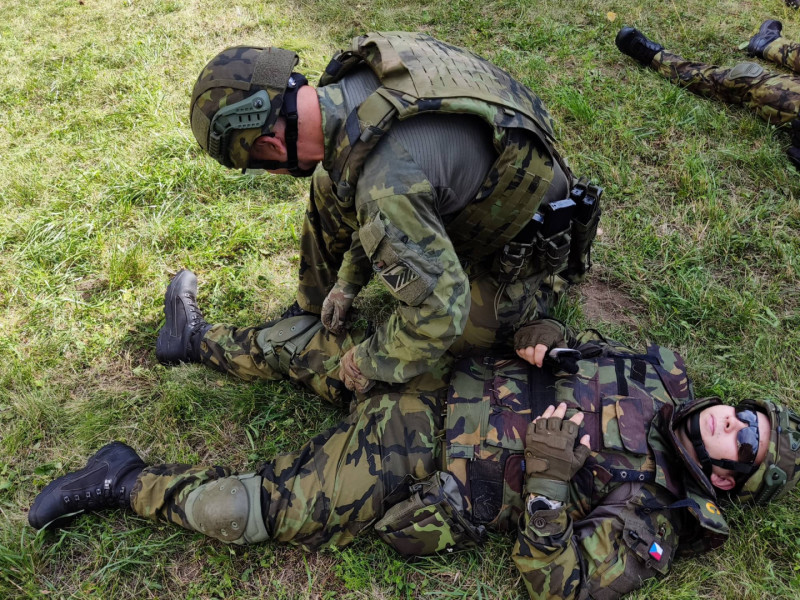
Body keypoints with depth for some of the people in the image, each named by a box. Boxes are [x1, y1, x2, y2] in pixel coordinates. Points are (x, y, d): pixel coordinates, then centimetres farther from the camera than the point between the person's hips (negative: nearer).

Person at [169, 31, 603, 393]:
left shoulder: (384, 181, -42)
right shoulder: (359, 71, -14)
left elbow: (439, 308, -36)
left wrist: (370, 364, -17)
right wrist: (347, 279, 8)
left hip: (527, 237, -7)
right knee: (332, 185, 2)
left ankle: (547, 279, 13)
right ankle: (311, 311, 22)